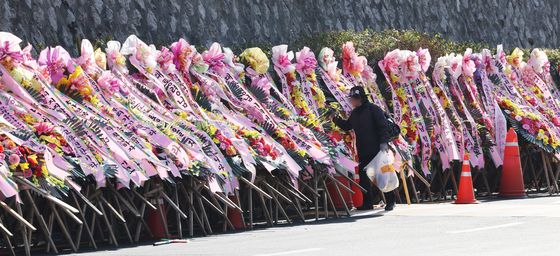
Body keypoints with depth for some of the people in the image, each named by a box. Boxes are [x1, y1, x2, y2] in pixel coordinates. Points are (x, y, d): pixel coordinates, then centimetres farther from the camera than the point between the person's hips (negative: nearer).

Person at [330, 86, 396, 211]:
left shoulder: (373, 109, -8)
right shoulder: (355, 113, 14)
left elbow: (383, 126, -12)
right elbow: (347, 126, 25)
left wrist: (383, 142, -20)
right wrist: (335, 119, 13)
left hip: (377, 149, -7)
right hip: (363, 152, 7)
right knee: (363, 176, 6)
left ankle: (390, 201, 1)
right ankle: (367, 202, 13)